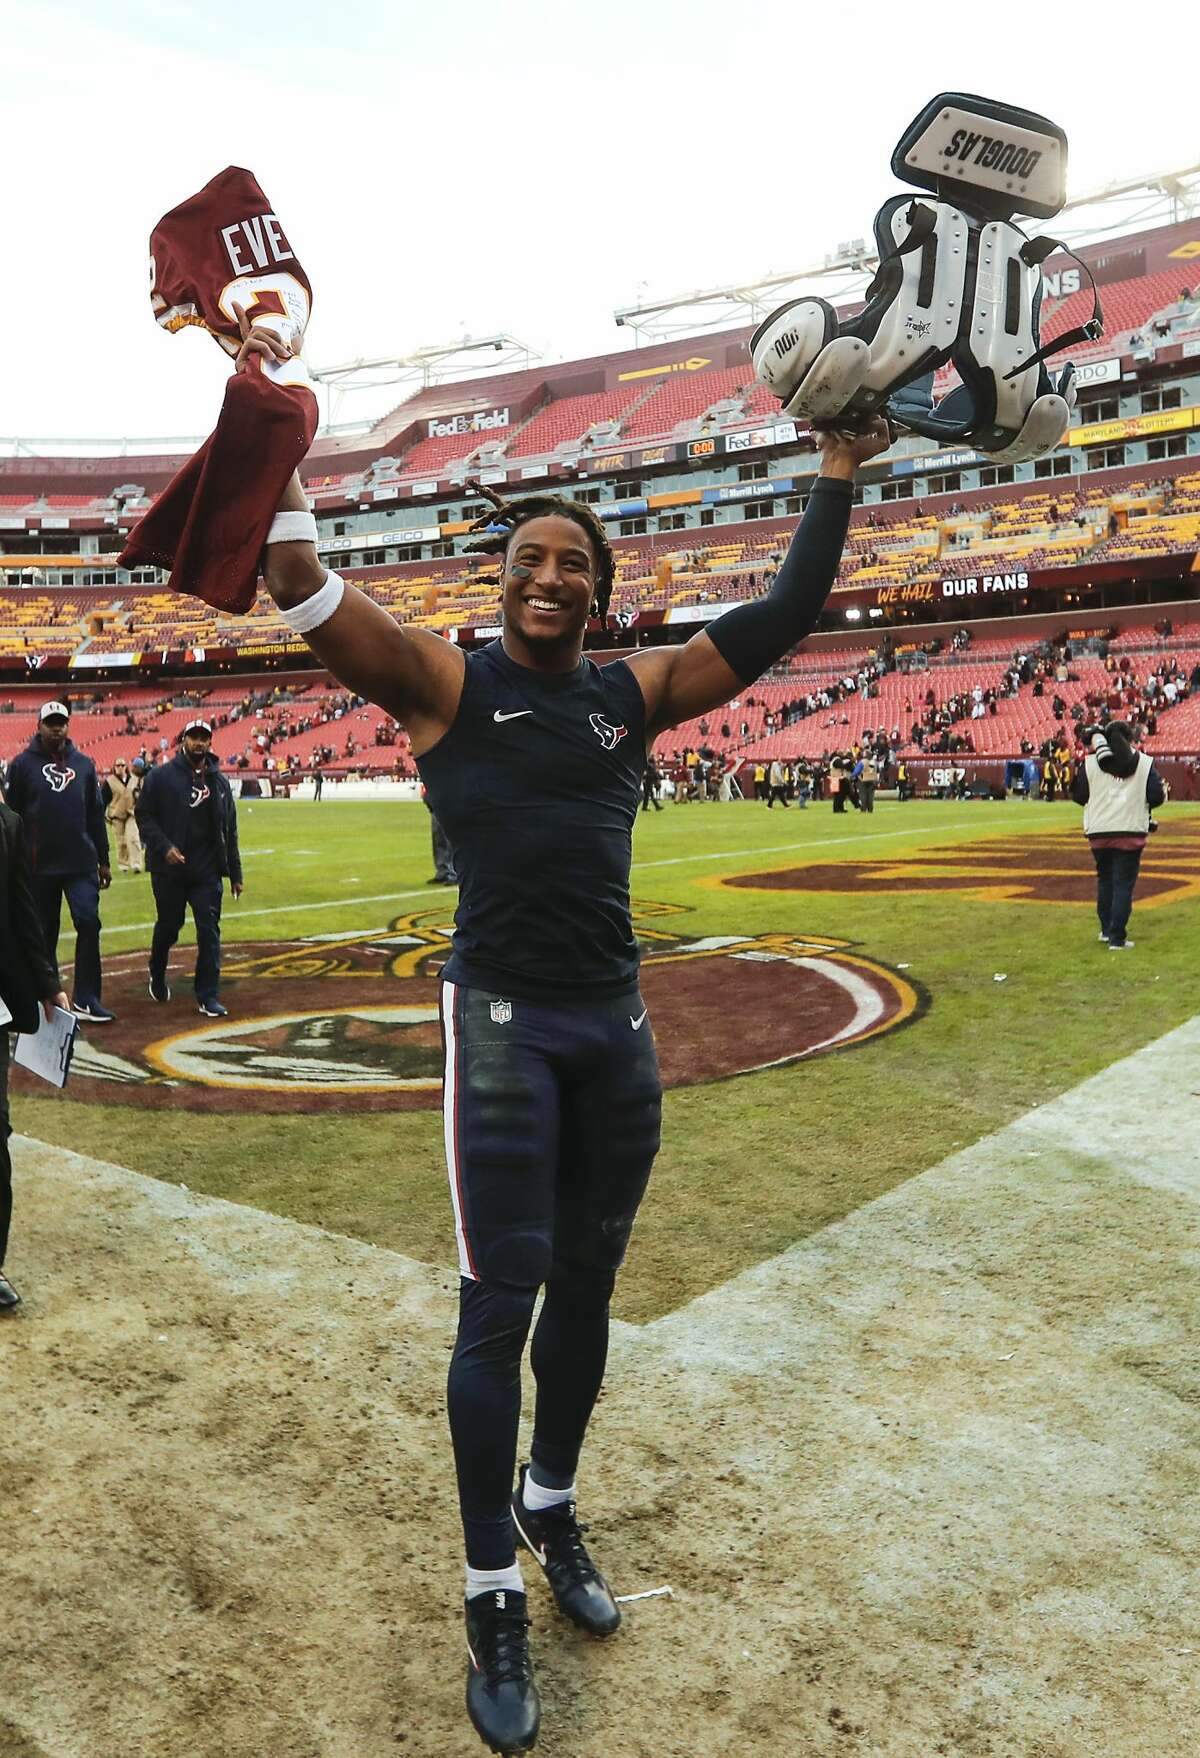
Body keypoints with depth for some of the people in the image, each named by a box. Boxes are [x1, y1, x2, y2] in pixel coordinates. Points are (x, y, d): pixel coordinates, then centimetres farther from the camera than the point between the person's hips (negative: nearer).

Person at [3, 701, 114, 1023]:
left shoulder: (83, 764, 9)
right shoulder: (23, 764, 1)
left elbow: (96, 815, 13)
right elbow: (13, 815, 1)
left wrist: (103, 860, 11)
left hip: (81, 864, 2)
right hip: (40, 866, -1)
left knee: (88, 923, -10)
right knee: (44, 934, 8)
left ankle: (85, 999, -5)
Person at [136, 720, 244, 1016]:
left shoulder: (219, 781, 11)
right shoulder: (161, 776, -1)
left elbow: (229, 831, 14)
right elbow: (144, 816, -2)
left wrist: (235, 874, 11)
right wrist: (164, 846, -18)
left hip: (207, 872, 2)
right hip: (169, 870, -2)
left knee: (210, 932, -3)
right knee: (168, 927, 12)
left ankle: (208, 997, 2)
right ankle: (157, 978, 38)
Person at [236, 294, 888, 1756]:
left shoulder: (633, 691, 8)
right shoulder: (446, 683, -2)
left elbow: (781, 619, 10)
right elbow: (301, 590, -12)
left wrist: (838, 474, 9)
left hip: (617, 1024, 5)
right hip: (504, 1022, -4)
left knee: (585, 1288, 16)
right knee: (501, 1304, -1)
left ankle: (553, 1512, 39)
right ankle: (493, 1600, 17)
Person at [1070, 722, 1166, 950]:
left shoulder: (1090, 763, 0)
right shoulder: (1144, 763, -1)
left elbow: (1079, 796, 3)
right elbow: (1157, 797, -4)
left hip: (1099, 832, 2)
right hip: (1131, 831, -2)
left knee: (1105, 879, 20)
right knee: (1124, 884, 1)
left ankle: (1107, 929, 26)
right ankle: (1117, 938, -3)